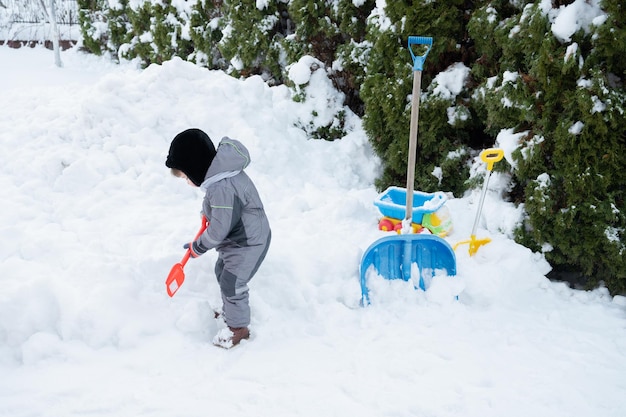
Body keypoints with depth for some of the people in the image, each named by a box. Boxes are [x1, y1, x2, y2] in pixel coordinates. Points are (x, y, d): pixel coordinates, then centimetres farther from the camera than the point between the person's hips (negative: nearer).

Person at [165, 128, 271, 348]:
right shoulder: (219, 172, -5)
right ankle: (230, 312, 46)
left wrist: (198, 247, -13)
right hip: (237, 237, 10)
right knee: (222, 272, 24)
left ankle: (238, 327, 23)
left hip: (248, 243, -10)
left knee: (232, 284, 1)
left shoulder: (221, 188, -36)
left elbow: (219, 230, -28)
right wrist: (208, 212, 8)